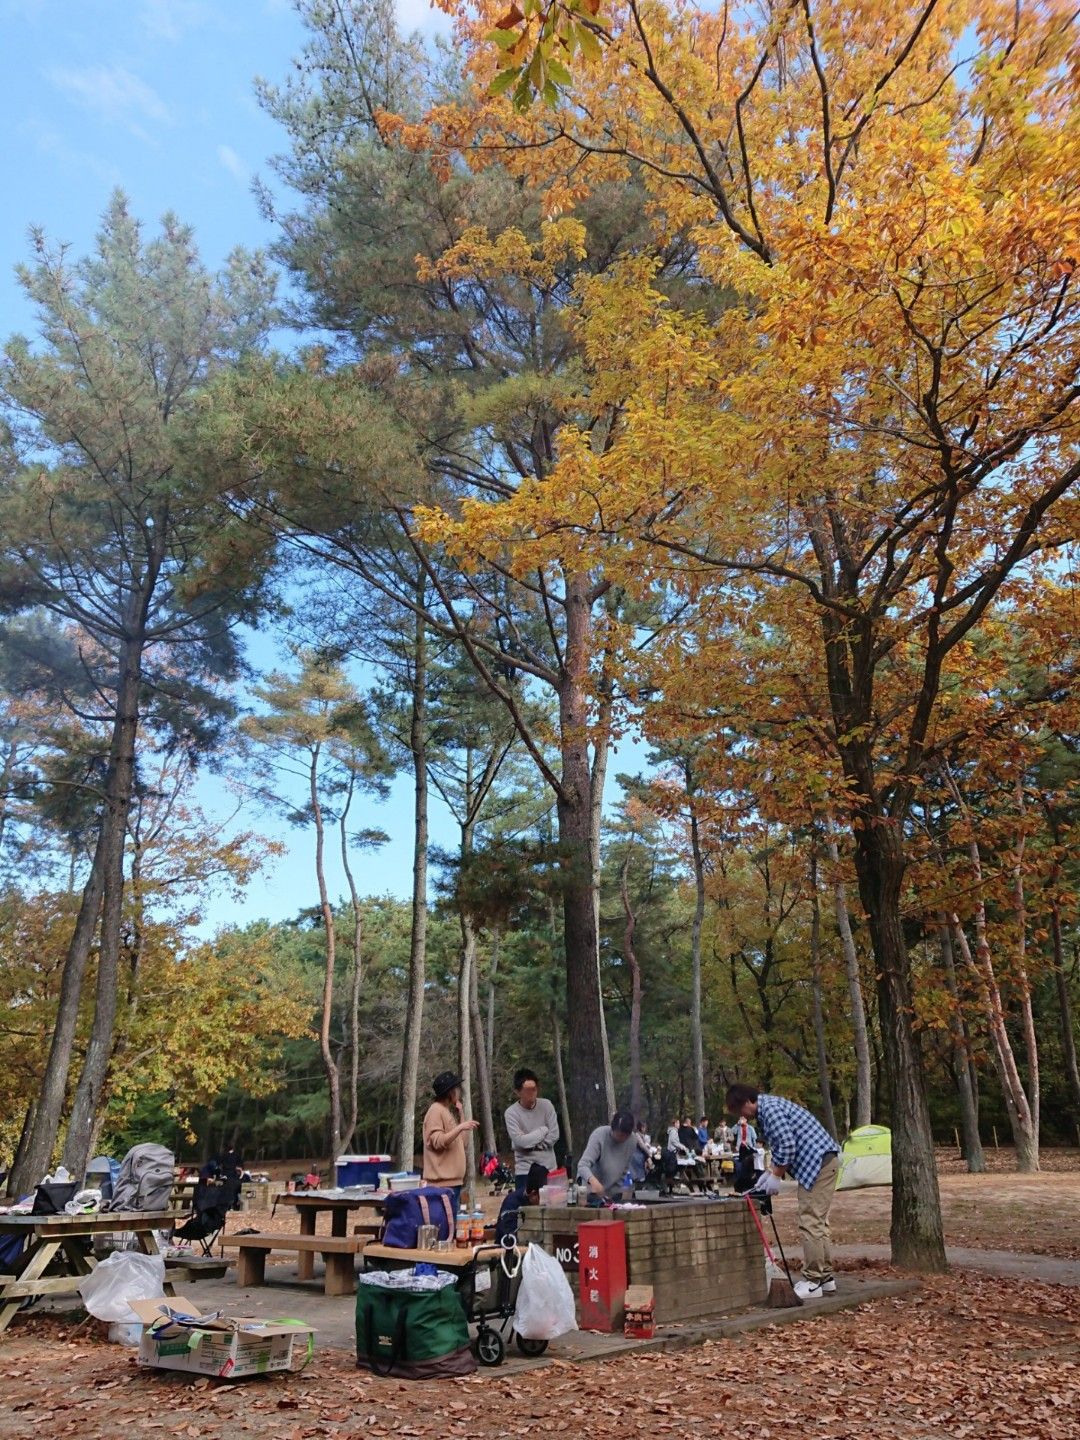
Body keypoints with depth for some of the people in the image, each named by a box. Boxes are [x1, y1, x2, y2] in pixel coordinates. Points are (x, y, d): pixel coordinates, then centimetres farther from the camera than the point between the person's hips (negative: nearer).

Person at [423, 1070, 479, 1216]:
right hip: (442, 1181, -9)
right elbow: (437, 1142, -19)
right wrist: (460, 1127, -26)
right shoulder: (436, 1110, -10)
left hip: (453, 1179, 9)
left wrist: (460, 1112, 13)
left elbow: (461, 1141, 17)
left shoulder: (449, 1111, 18)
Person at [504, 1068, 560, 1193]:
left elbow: (554, 1135, -5)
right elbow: (520, 1141, -19)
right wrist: (543, 1130, -9)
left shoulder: (546, 1105, -2)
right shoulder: (511, 1113, -11)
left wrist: (531, 1144, -12)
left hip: (549, 1167, 3)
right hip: (525, 1169, -2)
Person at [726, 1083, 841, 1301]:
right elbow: (782, 1147, 23)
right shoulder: (767, 1108, 17)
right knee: (818, 1222, 14)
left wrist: (776, 1176, -11)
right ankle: (825, 1278, 20)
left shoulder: (769, 1108, -15)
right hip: (823, 1161, 11)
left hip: (818, 1162, -11)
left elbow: (787, 1145, -21)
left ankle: (813, 1282, -3)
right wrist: (769, 1172, 14)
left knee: (810, 1223, -7)